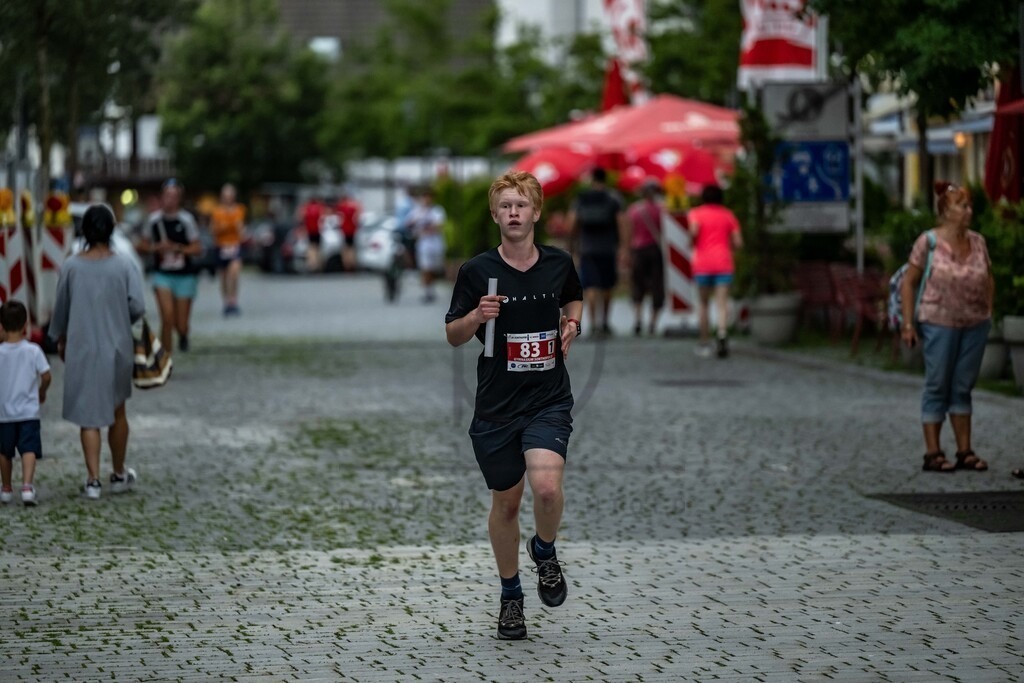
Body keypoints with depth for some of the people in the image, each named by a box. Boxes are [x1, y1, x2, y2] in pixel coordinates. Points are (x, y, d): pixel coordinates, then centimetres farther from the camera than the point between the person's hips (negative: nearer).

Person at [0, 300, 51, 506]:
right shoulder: (33, 350, -7)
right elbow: (46, 376, -7)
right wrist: (42, 393, 13)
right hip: (28, 412, -1)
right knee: (29, 449, -6)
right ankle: (27, 485, -26)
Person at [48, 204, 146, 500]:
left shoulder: (71, 267, -7)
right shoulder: (124, 266, -10)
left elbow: (61, 308, 3)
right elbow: (137, 306, -11)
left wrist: (59, 338, 19)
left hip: (81, 349, 0)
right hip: (117, 348, 0)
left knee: (88, 413, 5)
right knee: (117, 410, 16)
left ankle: (93, 480, 0)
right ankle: (119, 474, 27)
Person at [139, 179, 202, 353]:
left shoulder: (186, 219, -7)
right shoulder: (154, 219, -1)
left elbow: (197, 249, -6)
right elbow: (142, 246, 7)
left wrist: (177, 248, -20)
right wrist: (156, 248, -13)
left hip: (185, 276, 0)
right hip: (162, 275, 0)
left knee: (181, 325, 7)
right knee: (167, 319, -16)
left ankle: (183, 334, 45)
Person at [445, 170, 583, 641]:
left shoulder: (559, 264, 0)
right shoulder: (477, 271, -6)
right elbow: (453, 335, 2)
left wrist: (571, 324, 1)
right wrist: (478, 315, -18)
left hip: (549, 399, 0)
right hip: (496, 404, 0)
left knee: (546, 486, -22)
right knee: (506, 501, 10)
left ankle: (544, 551, 12)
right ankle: (510, 595, 32)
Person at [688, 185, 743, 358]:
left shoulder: (695, 213, 6)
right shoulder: (728, 215, 12)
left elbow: (694, 229, -16)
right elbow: (738, 243, 6)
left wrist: (693, 242, 3)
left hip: (702, 264, 0)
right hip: (723, 263, 0)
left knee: (704, 304, 13)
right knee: (722, 303, -9)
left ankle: (705, 344, 15)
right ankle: (722, 333, -35)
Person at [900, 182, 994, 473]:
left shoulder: (978, 242, 5)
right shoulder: (928, 242, -9)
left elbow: (989, 280, 16)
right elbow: (909, 282, -5)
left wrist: (988, 311, 8)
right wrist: (908, 323, -8)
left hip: (975, 325, 5)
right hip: (939, 324, -5)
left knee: (963, 387, 10)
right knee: (937, 386, 1)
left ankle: (965, 451, 16)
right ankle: (932, 453, 5)